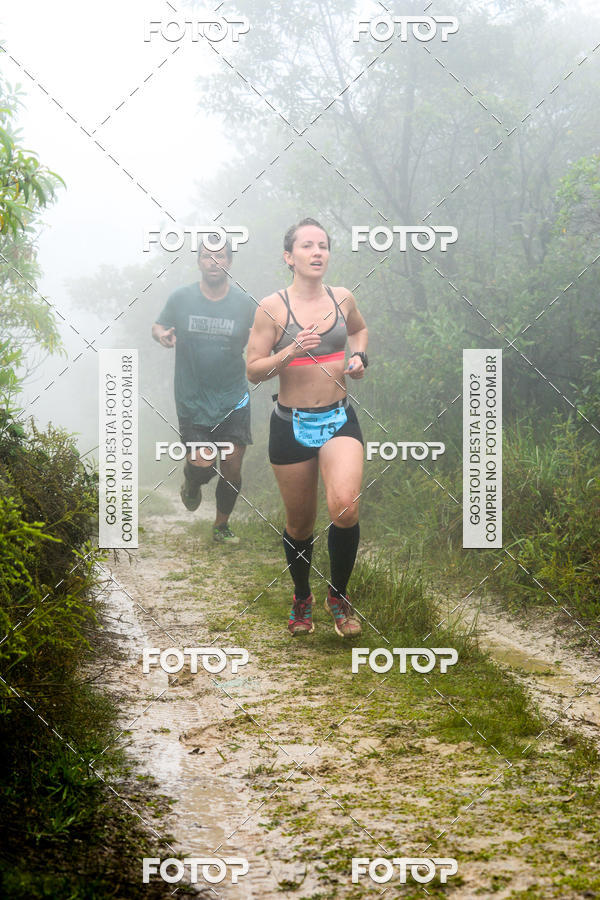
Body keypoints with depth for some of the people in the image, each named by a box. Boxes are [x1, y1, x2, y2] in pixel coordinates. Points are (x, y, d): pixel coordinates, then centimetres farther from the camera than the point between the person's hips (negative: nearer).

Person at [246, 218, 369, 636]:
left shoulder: (342, 299, 4)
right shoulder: (273, 307, -6)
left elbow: (360, 328, 27)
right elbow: (253, 370, -6)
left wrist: (360, 357, 7)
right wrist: (290, 352, -22)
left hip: (339, 419, 1)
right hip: (292, 424, -1)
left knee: (345, 506, -22)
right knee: (300, 523, 10)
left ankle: (339, 594, 1)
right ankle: (302, 597, 37)